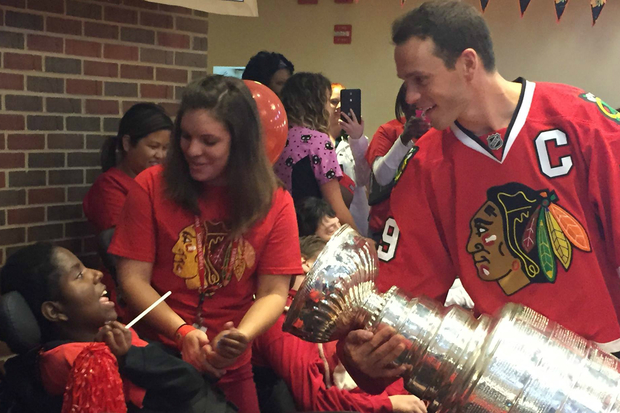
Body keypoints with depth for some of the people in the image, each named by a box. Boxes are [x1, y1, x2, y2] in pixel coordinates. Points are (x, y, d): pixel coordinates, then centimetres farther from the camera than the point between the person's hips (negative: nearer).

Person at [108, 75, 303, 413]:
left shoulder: (275, 204, -5)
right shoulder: (152, 187, -8)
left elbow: (272, 292, -7)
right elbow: (133, 279, -10)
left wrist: (242, 336, -26)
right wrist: (182, 332, -23)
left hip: (231, 369, 1)